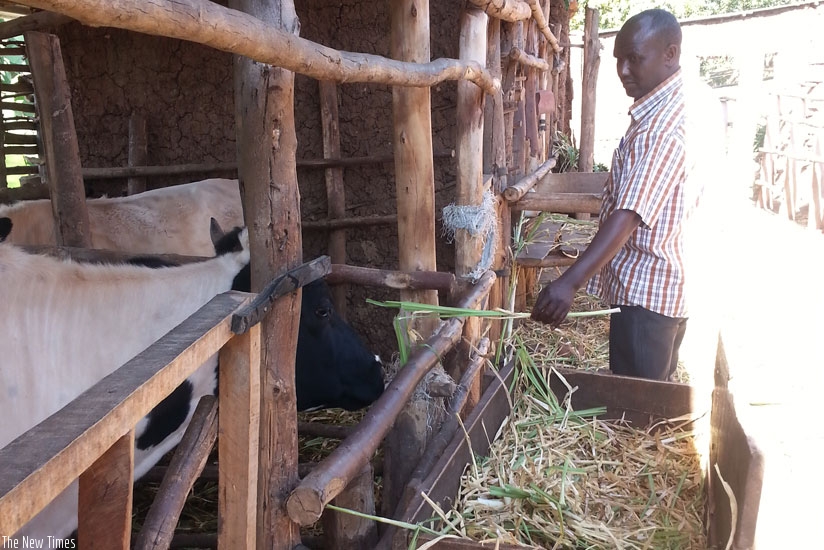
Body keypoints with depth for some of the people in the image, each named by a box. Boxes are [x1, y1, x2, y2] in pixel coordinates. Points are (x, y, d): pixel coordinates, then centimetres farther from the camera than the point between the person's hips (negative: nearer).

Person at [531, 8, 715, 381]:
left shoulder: (664, 127, -23)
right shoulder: (667, 108, 10)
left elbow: (628, 216, -32)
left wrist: (569, 283, -40)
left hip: (645, 292, -11)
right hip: (660, 285, 11)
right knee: (652, 395, 21)